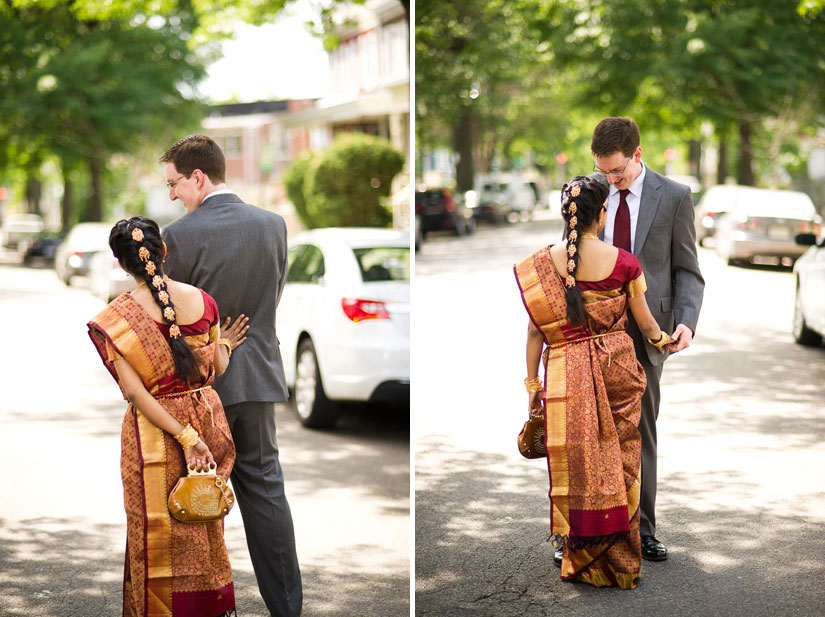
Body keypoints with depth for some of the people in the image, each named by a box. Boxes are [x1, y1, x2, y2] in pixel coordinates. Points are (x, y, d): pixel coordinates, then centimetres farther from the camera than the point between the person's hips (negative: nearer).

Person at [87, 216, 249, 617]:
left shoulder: (112, 321, -13)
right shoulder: (201, 300, -5)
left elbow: (134, 392, -18)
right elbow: (216, 368, 1)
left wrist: (185, 436, -17)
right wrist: (224, 344, 22)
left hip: (153, 433, -3)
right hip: (206, 417, 4)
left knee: (158, 532, 10)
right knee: (205, 528, 19)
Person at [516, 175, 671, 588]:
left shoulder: (541, 264, -5)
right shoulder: (622, 262, -6)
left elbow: (535, 330, -1)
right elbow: (645, 322, 6)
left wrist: (533, 383, 9)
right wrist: (664, 341, 28)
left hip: (566, 376, 0)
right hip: (617, 370, 0)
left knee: (576, 467, 9)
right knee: (618, 465, 11)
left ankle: (583, 562, 16)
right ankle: (621, 562, 20)